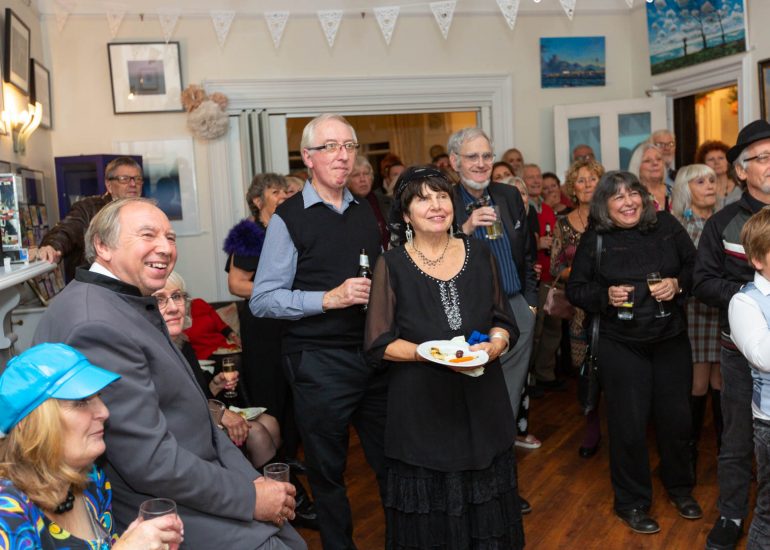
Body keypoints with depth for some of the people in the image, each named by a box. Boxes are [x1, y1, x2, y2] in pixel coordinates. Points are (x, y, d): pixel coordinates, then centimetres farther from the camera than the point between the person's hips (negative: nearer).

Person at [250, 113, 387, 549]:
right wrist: (329, 299, -19)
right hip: (320, 362, -5)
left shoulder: (366, 213, 12)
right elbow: (262, 300, -10)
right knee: (328, 470, 10)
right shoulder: (289, 219, -6)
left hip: (375, 355, 5)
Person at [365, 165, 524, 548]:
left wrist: (493, 345, -12)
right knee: (429, 515, 5)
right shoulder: (392, 265, -5)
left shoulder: (479, 254, 5)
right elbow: (379, 344, -6)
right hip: (420, 406, -3)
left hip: (481, 401, 3)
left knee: (486, 514, 11)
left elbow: (504, 321, 10)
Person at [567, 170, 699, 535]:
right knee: (629, 424, 3)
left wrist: (678, 284, -13)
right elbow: (575, 289, 1)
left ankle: (679, 487, 38)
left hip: (671, 340, 2)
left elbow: (696, 267, 6)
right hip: (621, 345, -2)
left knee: (676, 418, 12)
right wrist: (605, 295, -16)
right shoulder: (594, 240, -4)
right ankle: (632, 503, 23)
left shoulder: (666, 225, -1)